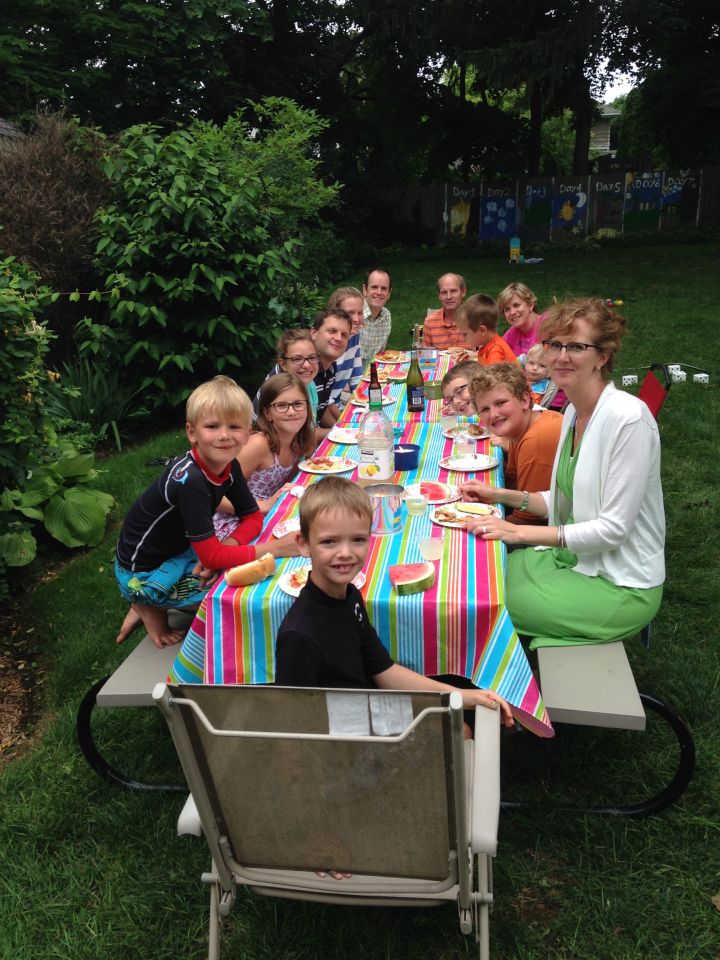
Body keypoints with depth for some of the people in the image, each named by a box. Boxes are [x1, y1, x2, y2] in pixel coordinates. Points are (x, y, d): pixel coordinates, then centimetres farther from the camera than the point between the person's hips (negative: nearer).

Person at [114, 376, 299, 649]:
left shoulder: (230, 466, -10)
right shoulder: (189, 480, -33)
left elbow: (253, 517, -2)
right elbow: (212, 556, -31)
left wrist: (225, 547, -21)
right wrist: (273, 548, -28)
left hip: (178, 551, 8)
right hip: (143, 573, -8)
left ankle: (150, 604, 10)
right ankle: (149, 606, 6)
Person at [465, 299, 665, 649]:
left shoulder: (628, 417, -22)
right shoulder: (574, 411, 4)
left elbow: (613, 528, -23)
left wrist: (519, 532, -23)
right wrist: (505, 496, 1)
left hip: (621, 586, -7)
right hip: (574, 558, 8)